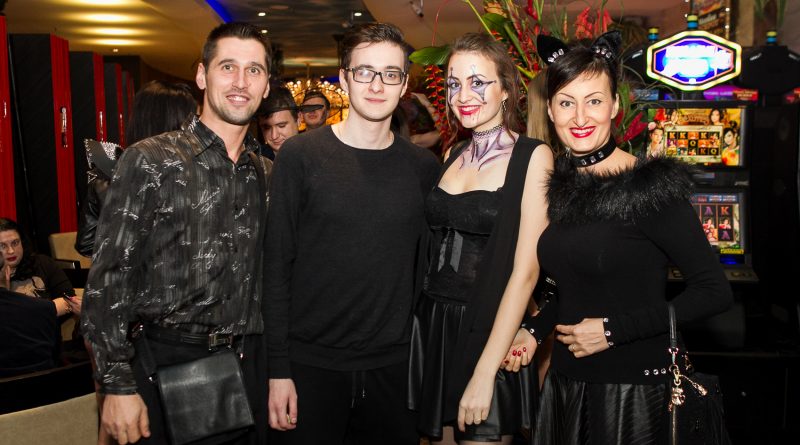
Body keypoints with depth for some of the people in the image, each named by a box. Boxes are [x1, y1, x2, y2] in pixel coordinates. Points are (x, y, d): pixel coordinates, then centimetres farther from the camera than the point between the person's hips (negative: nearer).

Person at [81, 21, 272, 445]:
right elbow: (107, 279, -10)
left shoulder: (267, 174, 7)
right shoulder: (150, 161, -9)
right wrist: (118, 385, -12)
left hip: (249, 364, 5)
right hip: (168, 362, -4)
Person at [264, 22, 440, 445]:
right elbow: (276, 265, -7)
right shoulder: (300, 155, -6)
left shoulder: (424, 166, 3)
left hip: (394, 365, 3)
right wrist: (278, 367, -9)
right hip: (310, 363, -2)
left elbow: (425, 264, 7)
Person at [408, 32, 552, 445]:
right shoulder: (453, 156, 10)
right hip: (433, 325, 6)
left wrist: (485, 372, -19)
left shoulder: (533, 156, -9)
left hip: (489, 330, -6)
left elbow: (525, 270, -15)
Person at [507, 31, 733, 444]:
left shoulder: (649, 187, -15)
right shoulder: (561, 185, 4)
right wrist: (534, 329, 5)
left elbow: (714, 290, -15)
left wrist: (613, 329, -17)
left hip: (634, 385, -6)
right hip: (565, 378, 6)